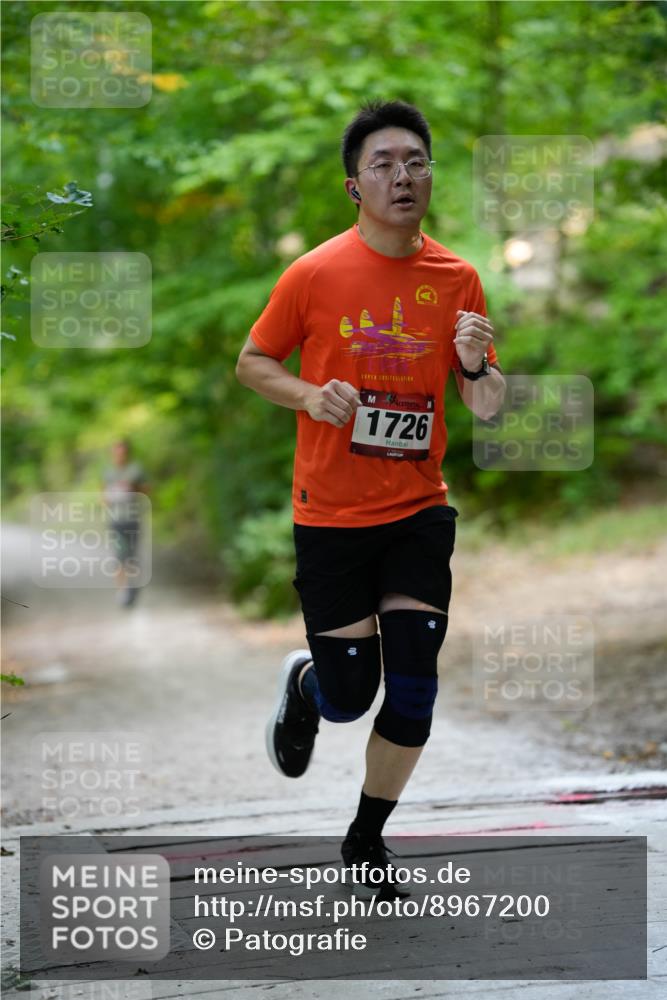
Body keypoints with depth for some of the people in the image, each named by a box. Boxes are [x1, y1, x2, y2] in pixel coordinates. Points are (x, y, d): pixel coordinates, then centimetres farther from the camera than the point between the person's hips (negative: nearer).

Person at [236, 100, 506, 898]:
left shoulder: (457, 279, 0)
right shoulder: (315, 273, -8)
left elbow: (487, 408, 5)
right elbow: (253, 362, 3)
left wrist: (478, 366, -17)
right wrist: (309, 396, -16)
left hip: (419, 512, 2)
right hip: (330, 516, -2)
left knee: (413, 693, -3)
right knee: (348, 697, 0)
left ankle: (367, 839, 19)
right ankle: (302, 682, 38)